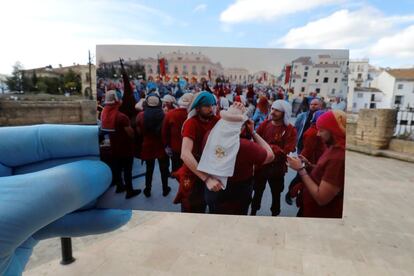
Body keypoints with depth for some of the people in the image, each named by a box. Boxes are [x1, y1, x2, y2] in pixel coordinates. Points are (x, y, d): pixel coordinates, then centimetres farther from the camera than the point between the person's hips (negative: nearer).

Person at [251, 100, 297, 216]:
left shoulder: (290, 130, -13)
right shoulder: (265, 123, -3)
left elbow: (287, 151, -20)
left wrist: (268, 147, -22)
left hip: (277, 168, -2)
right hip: (261, 164, 2)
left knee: (276, 194, 19)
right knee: (257, 191, 20)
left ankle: (275, 214, 43)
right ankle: (253, 212, 43)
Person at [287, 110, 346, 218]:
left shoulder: (339, 157, -31)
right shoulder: (335, 149, 1)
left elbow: (321, 198, -30)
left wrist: (301, 169, -23)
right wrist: (308, 165, -5)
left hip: (322, 214, -8)